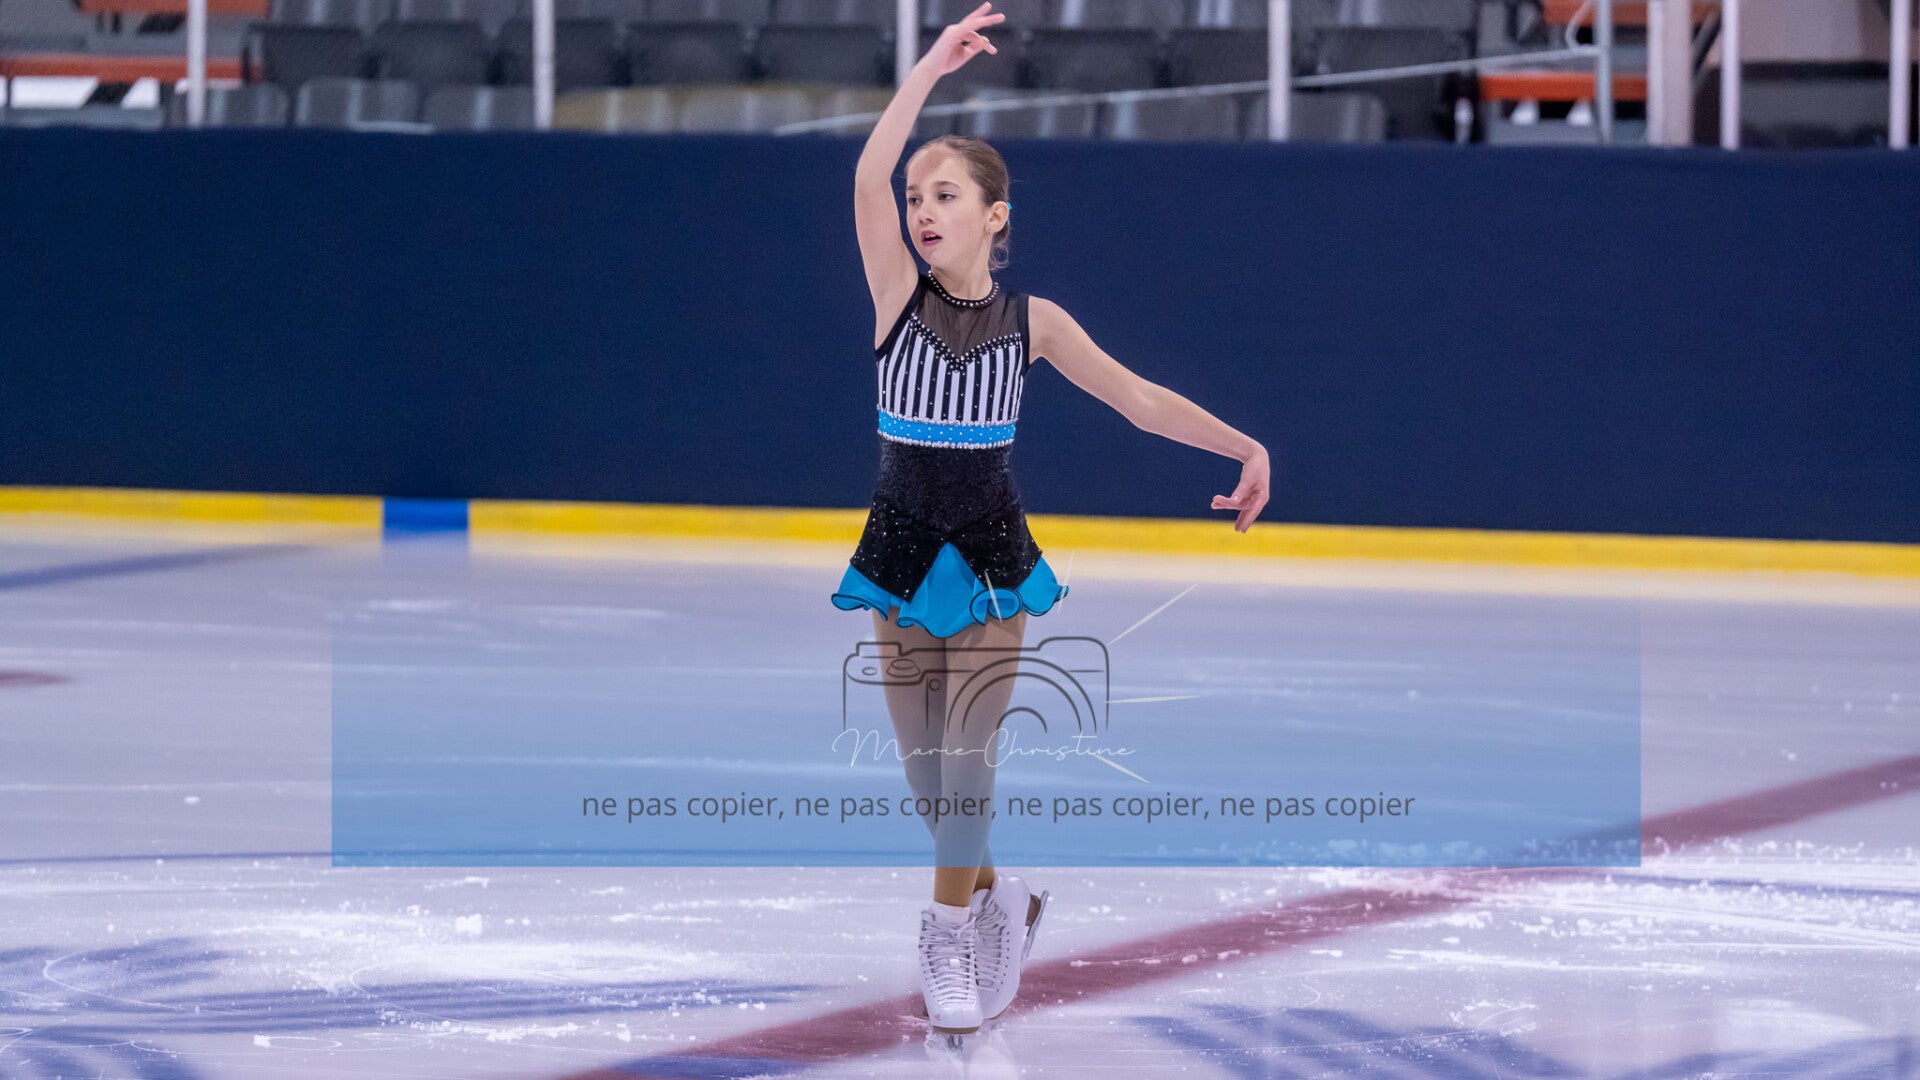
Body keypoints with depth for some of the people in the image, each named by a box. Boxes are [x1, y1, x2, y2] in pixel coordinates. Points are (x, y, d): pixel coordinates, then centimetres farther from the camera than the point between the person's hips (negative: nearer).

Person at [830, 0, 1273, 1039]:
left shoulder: (1032, 320, -4)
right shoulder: (898, 298, -7)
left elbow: (1138, 398, -2)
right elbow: (869, 176, -21)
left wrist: (1243, 448, -13)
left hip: (990, 554, -1)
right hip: (902, 550, 1)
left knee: (965, 749, -7)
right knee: (922, 766, 8)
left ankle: (951, 941, 5)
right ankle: (999, 897, 31)